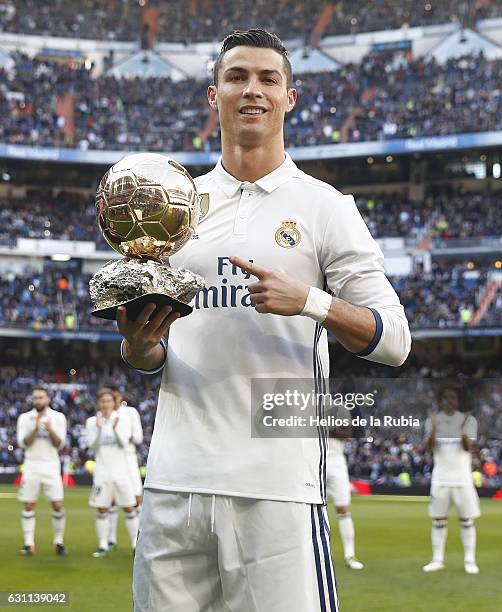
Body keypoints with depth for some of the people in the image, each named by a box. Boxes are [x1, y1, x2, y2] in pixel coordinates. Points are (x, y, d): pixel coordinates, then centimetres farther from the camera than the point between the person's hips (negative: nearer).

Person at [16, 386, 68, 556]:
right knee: (28, 506, -1)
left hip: (51, 466, 0)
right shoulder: (25, 418, 2)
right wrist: (35, 429, -21)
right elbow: (23, 443, -6)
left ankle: (59, 542, 8)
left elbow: (60, 444, -5)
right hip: (31, 466, 0)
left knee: (58, 506, -4)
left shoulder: (58, 417, 1)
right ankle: (28, 543, 5)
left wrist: (50, 430, -21)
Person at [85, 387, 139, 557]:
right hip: (102, 471, 0)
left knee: (129, 508, 0)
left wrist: (115, 428, -23)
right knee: (102, 510, 1)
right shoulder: (92, 422, 3)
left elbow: (124, 443, -7)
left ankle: (136, 543, 6)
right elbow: (92, 446, -5)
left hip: (120, 470, 0)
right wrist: (99, 428, -18)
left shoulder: (122, 420, 2)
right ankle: (103, 545, 8)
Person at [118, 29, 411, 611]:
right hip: (174, 481, 4)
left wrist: (310, 302, -16)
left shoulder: (324, 206, 5)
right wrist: (137, 346, -5)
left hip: (279, 486, -3)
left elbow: (394, 340, 0)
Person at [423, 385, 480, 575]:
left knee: (466, 520, 0)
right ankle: (437, 560, 11)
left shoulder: (468, 420, 1)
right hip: (440, 479, 1)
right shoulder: (433, 420, 5)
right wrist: (434, 428, -24)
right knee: (438, 519, 3)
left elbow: (468, 447, -10)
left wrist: (463, 429, -29)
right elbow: (430, 447, -6)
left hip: (462, 478, -1)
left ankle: (470, 560, 6)